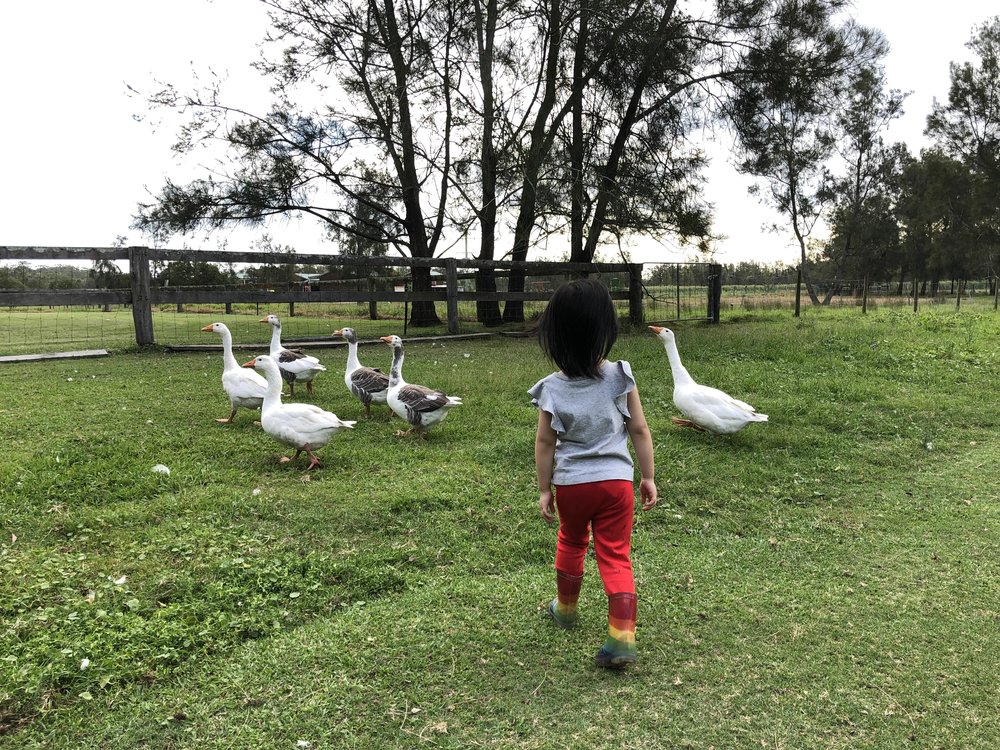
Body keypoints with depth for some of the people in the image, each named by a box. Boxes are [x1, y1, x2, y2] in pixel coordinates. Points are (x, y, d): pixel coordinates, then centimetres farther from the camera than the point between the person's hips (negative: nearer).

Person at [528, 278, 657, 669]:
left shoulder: (552, 389, -11)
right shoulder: (621, 377, -9)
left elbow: (544, 443, -6)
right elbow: (640, 431, -4)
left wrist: (544, 490, 4)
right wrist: (648, 477, 6)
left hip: (571, 483, 1)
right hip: (616, 480, 0)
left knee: (571, 543, 24)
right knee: (616, 556, 6)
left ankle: (566, 608, 44)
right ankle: (622, 637, -1)